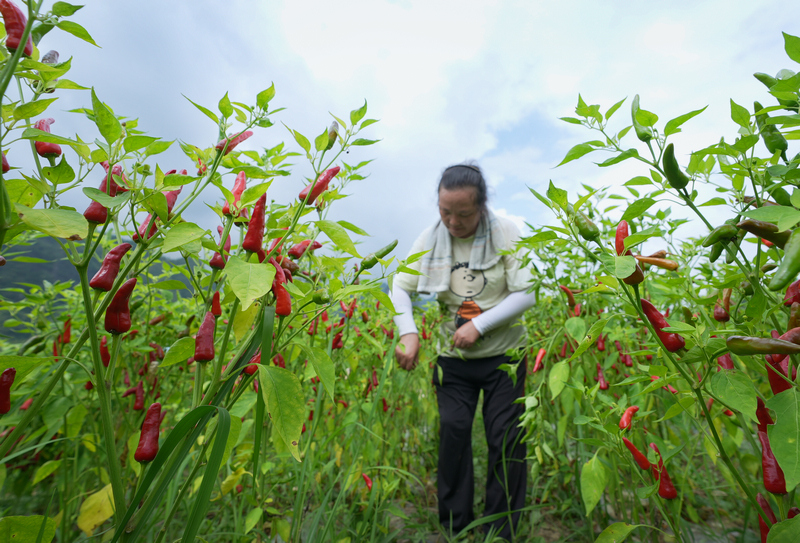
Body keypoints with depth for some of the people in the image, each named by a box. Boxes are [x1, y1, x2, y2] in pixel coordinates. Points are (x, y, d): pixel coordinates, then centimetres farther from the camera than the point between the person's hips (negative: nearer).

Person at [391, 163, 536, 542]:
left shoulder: (505, 232, -10)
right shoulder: (430, 238, -5)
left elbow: (526, 294, -12)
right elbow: (400, 288, -5)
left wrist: (479, 325, -21)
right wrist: (408, 332, -21)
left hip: (503, 355, -1)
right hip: (453, 357, 2)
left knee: (505, 439, 5)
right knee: (453, 433, 3)